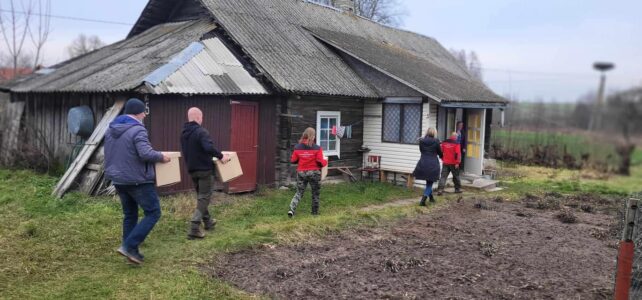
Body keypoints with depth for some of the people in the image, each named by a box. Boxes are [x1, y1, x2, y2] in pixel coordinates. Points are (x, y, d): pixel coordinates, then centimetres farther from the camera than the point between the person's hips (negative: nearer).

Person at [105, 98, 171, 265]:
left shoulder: (111, 129, 11)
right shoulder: (137, 130, -18)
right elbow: (146, 153, -28)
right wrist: (161, 157, -12)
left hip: (119, 179, 9)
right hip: (138, 180, -9)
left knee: (130, 215, 17)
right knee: (153, 213, 0)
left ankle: (131, 250, 20)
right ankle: (129, 246, -6)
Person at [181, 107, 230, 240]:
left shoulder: (184, 134, 9)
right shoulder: (201, 132, -18)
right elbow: (209, 148, -33)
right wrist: (221, 156, -21)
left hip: (192, 170, 8)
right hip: (205, 169, -8)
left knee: (200, 196, 21)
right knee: (204, 197, -2)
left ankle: (208, 221, 34)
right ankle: (194, 228, -10)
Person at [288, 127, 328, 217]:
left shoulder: (297, 147, -2)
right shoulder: (317, 148, -12)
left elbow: (293, 160, 3)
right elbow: (320, 162, -13)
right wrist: (325, 162, 8)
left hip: (301, 173, 3)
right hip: (314, 173, -2)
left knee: (299, 193, 12)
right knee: (315, 193, 15)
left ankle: (292, 209, -8)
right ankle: (315, 212, 24)